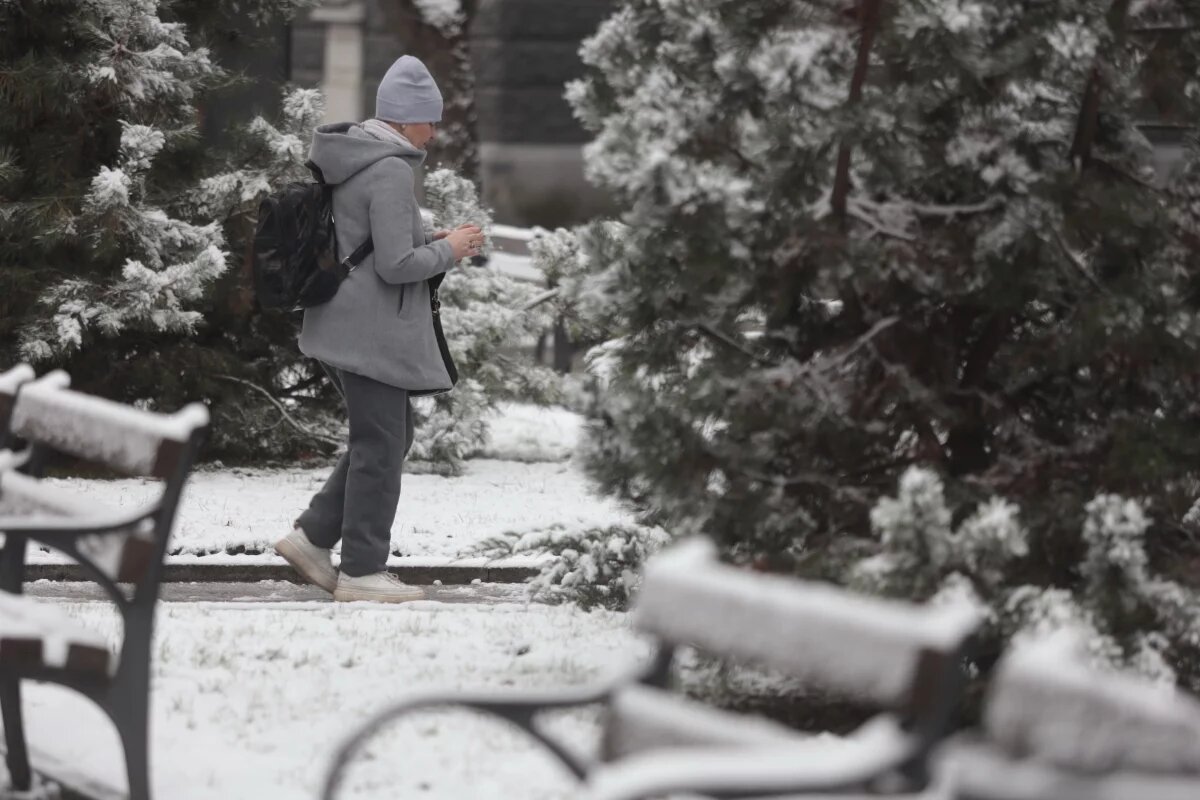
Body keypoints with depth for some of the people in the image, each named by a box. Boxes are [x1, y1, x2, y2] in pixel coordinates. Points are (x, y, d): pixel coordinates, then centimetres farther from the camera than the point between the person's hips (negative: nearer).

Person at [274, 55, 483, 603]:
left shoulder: (347, 158, 12)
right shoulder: (391, 171, -19)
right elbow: (396, 264, -22)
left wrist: (434, 242, 15)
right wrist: (448, 250, -7)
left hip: (341, 325, 10)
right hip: (372, 331, -10)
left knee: (388, 438, 19)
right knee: (381, 446, 0)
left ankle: (312, 536, 18)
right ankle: (362, 572, 7)